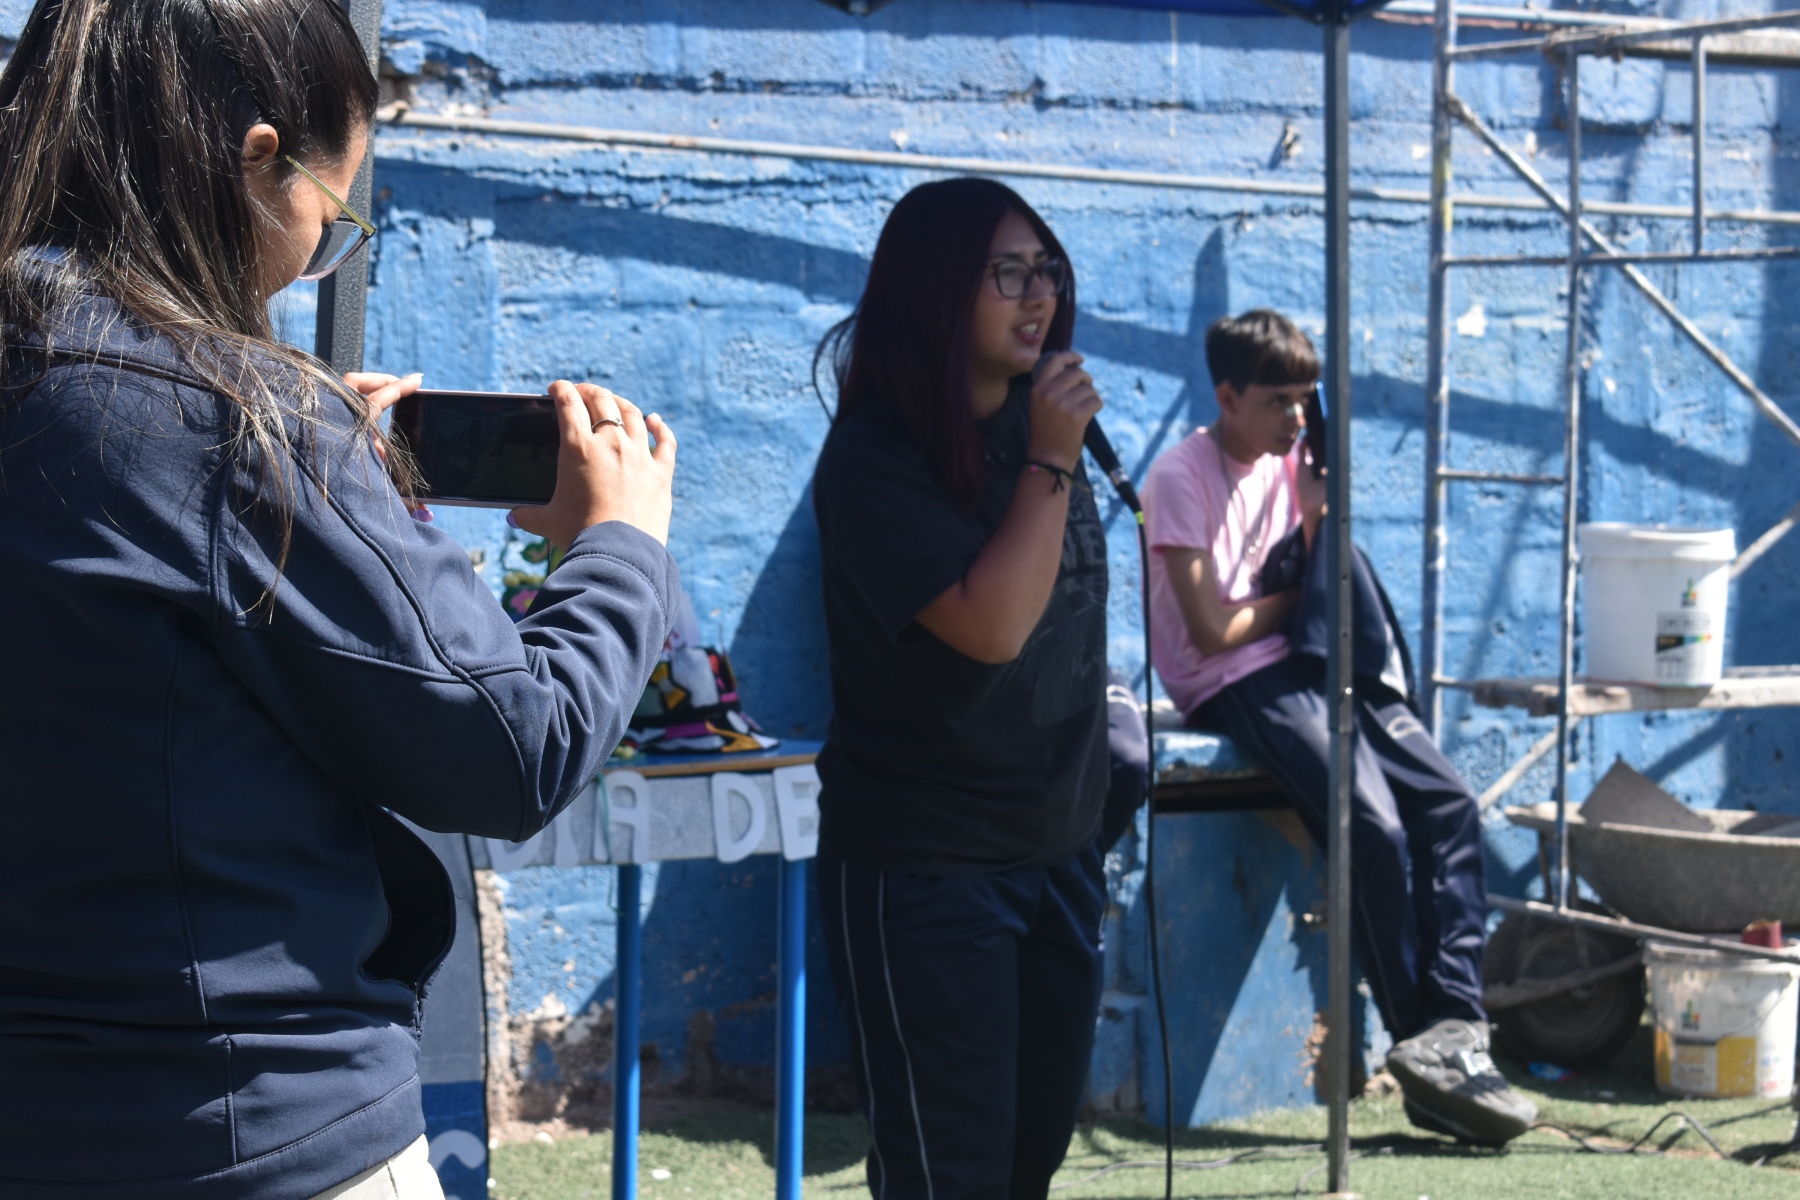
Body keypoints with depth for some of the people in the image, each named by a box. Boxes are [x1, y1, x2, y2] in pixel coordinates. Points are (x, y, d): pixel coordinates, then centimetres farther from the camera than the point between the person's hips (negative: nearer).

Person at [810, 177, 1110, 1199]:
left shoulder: (1042, 423, 7)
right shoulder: (878, 458, -15)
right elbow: (991, 626, -24)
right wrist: (1050, 465, -20)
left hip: (1058, 850, 7)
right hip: (928, 872, -7)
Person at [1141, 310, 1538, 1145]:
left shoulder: (1290, 463, 13)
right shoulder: (1182, 479, -7)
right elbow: (1211, 630, -12)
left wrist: (1316, 515, -6)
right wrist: (1294, 597, 2)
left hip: (1306, 666, 7)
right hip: (1232, 686, -7)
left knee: (1451, 804, -13)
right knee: (1375, 824, -25)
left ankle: (1452, 1031, -20)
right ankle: (1425, 1045, -14)